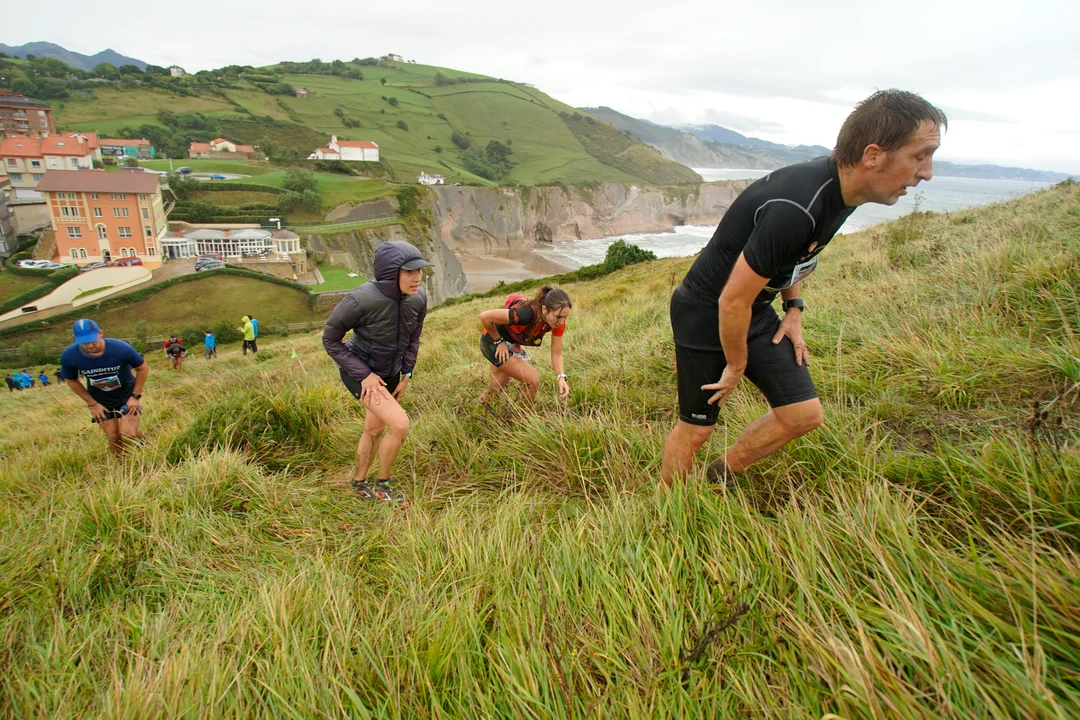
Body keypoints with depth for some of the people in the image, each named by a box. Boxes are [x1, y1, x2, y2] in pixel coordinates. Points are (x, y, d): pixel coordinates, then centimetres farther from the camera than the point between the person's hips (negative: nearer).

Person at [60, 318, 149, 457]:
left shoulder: (120, 348, -30)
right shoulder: (68, 356, -22)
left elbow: (143, 368, -11)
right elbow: (71, 380, -1)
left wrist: (136, 396, -10)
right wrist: (92, 404, -3)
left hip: (126, 393, -2)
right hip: (100, 400, 2)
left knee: (129, 434, -13)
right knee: (113, 437, 2)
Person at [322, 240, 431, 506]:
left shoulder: (418, 298, -16)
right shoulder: (361, 299, -31)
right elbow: (330, 339, -17)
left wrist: (406, 375, 0)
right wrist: (364, 374, -20)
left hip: (390, 372, 6)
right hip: (359, 371, -6)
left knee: (374, 429, 21)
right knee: (400, 425, -18)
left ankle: (360, 482, 44)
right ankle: (382, 484, 8)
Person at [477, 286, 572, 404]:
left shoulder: (558, 322, -22)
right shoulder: (527, 314, -41)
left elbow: (557, 354, -12)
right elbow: (484, 316, -34)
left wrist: (561, 377, -28)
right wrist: (499, 342, -21)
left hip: (512, 345, 7)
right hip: (493, 342, -6)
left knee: (497, 387, 23)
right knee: (532, 380, -14)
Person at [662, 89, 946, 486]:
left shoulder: (840, 188, -3)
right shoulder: (797, 209, -32)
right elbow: (732, 300, -26)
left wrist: (794, 309, 8)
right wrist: (736, 367, -11)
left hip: (756, 310, 8)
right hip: (707, 314, -8)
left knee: (804, 415, 6)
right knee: (696, 428, 4)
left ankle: (722, 474, 26)